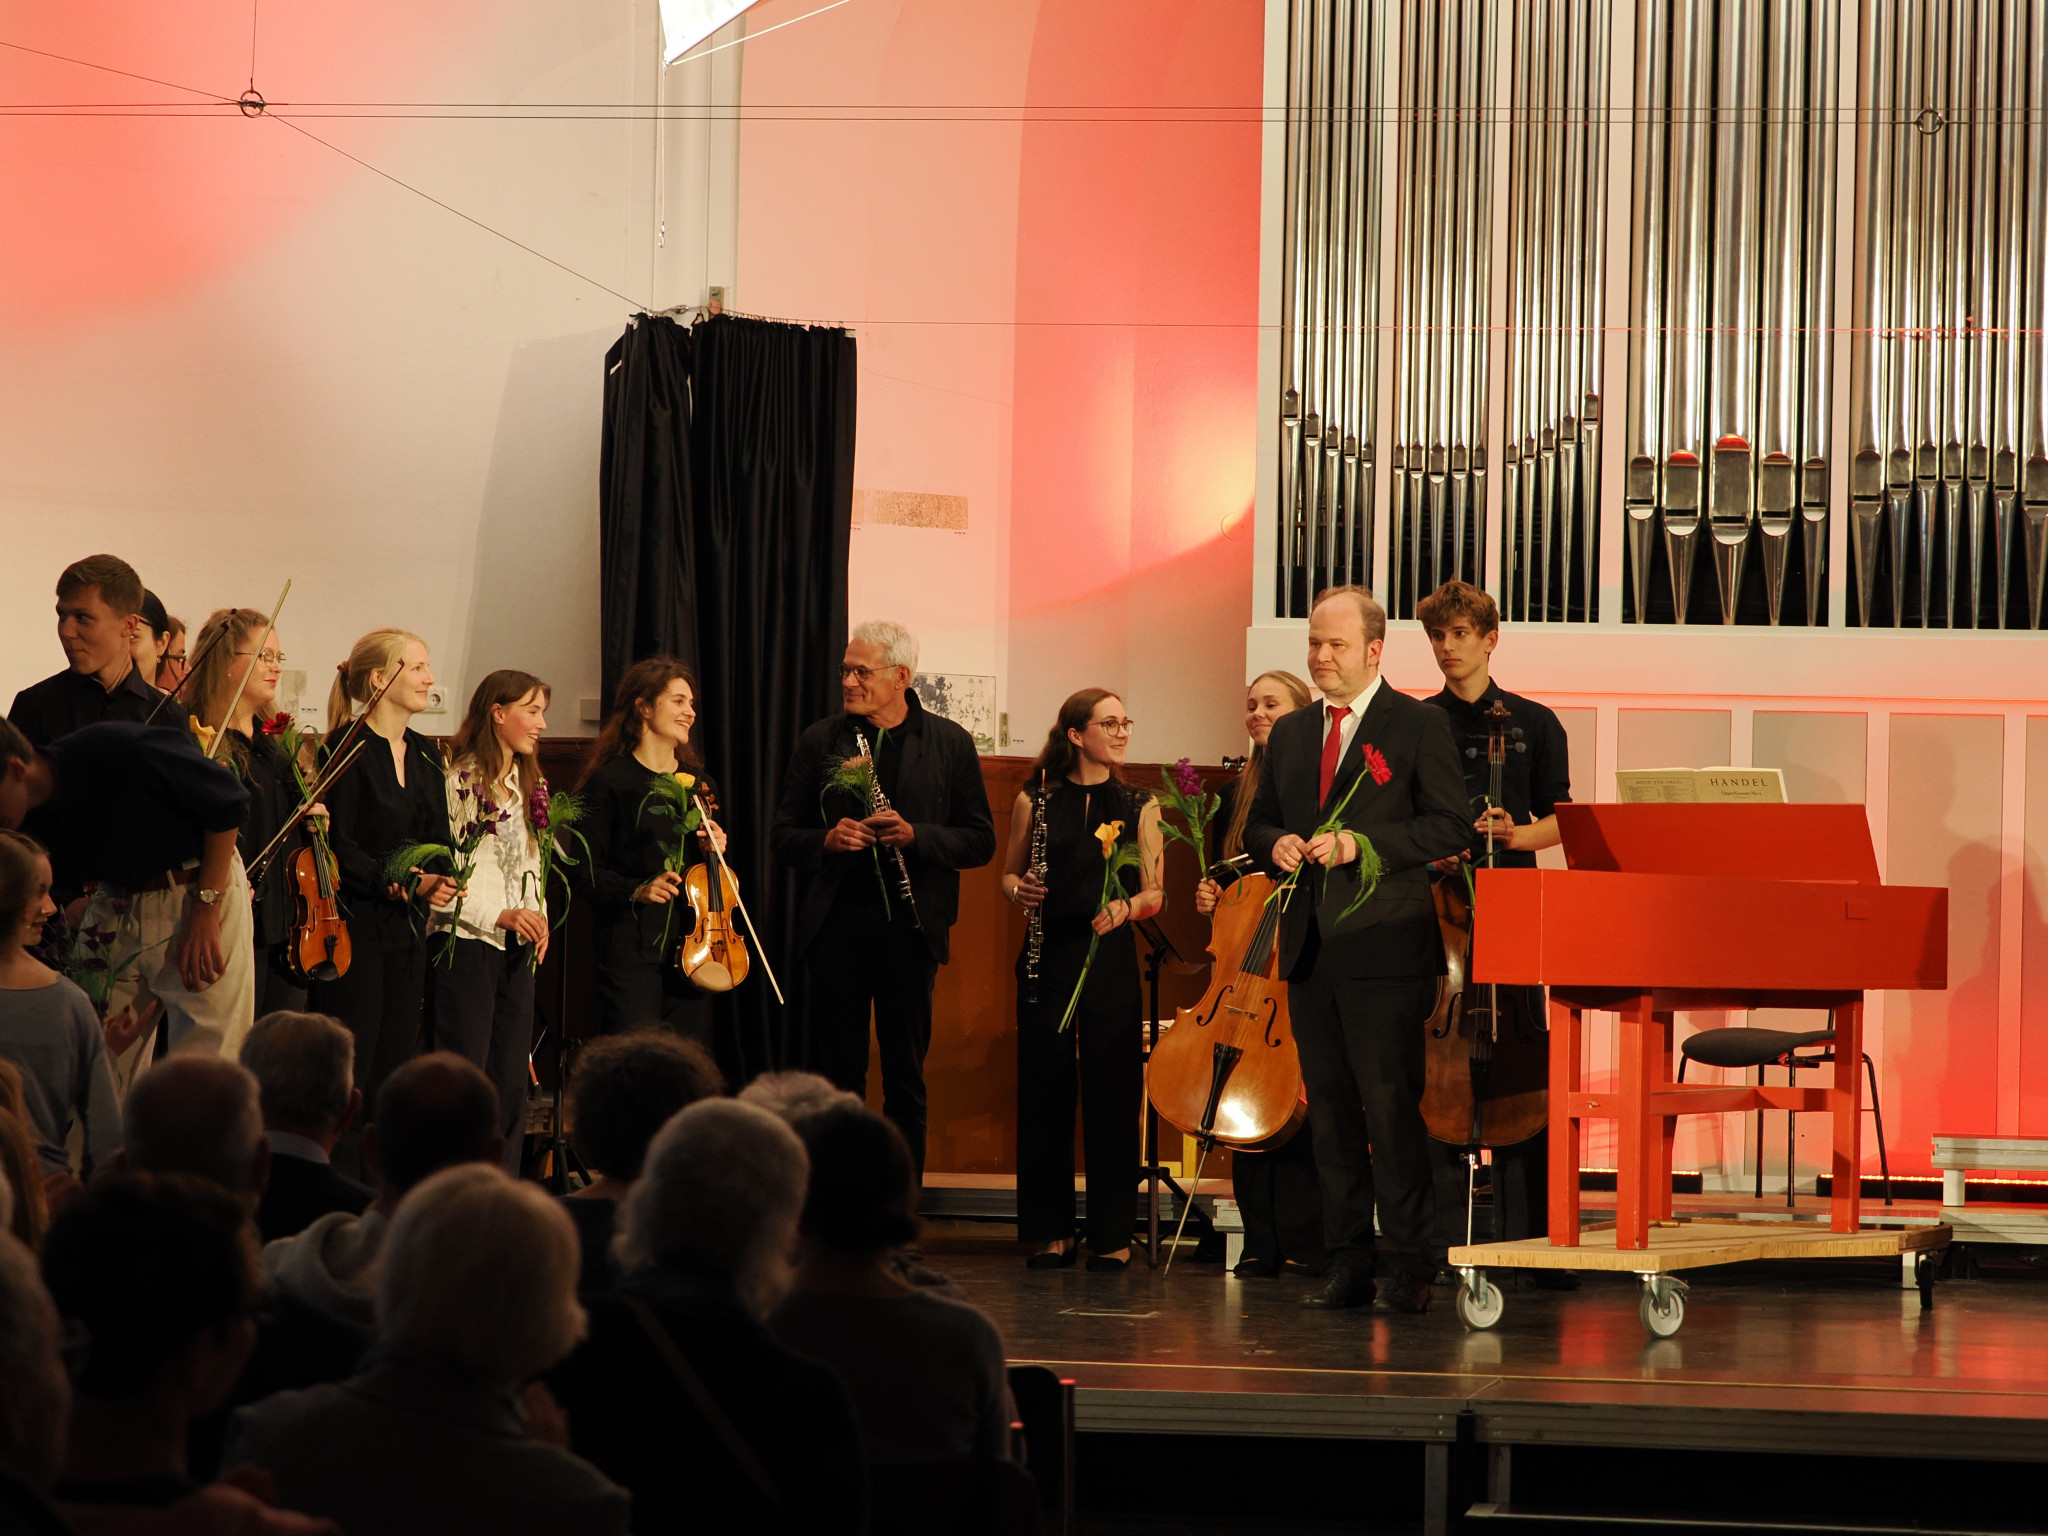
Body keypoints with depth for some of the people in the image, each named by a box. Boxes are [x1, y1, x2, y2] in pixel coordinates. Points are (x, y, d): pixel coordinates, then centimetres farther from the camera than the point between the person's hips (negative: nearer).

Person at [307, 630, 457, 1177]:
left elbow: (438, 838, 16)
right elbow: (337, 844, -14)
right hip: (355, 925, -8)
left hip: (407, 931, 8)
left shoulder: (425, 754, 14)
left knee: (395, 1066, 7)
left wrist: (441, 877, -5)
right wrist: (400, 882, -19)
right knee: (349, 1069, -7)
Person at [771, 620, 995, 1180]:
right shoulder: (820, 742, 7)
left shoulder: (949, 744, 4)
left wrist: (916, 835, -14)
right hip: (836, 922, 1)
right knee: (837, 1074, 4)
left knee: (905, 1079, 4)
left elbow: (980, 841, 3)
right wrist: (827, 840, -12)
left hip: (908, 925, -1)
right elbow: (782, 837, 10)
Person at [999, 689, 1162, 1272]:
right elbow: (1010, 875, 15)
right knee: (1044, 1090, 0)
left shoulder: (1138, 805, 7)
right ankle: (1051, 1231, 9)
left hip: (1110, 957, 0)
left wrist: (1128, 905, -14)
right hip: (1049, 956, 0)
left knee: (1111, 1093, -3)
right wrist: (1017, 888, -8)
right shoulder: (1036, 800, 6)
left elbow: (1154, 892, 7)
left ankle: (1112, 1234, 4)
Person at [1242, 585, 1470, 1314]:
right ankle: (1348, 1261, 13)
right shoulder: (1291, 734, 17)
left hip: (1383, 951, -6)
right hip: (1310, 949, 6)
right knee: (1330, 1110, 8)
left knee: (1390, 1105, -8)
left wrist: (1363, 844, -16)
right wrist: (1276, 844, 0)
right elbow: (1258, 824, 23)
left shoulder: (1419, 726, -1)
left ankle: (1406, 1264, -4)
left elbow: (1450, 824, -7)